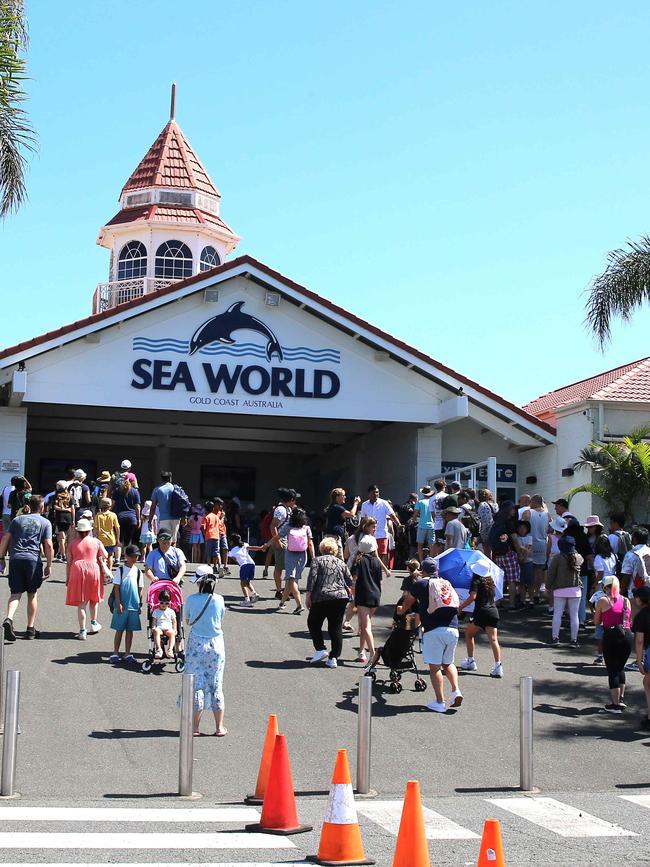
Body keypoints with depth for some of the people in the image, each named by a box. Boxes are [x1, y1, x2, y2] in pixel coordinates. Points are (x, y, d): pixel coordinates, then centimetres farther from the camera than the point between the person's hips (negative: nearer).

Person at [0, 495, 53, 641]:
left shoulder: (17, 519, 15)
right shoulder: (45, 523, 8)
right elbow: (48, 545, 0)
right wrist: (49, 565, 5)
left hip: (15, 559, 2)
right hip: (33, 560, -2)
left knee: (16, 593, 4)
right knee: (32, 594, 10)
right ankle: (30, 628, 13)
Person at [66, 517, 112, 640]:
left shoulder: (72, 543, 6)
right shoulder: (96, 542, 5)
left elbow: (69, 562, 6)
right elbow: (105, 555, 10)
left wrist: (67, 578, 12)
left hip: (78, 571, 0)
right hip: (93, 569, 0)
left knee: (81, 603, 0)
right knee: (93, 599, 21)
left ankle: (82, 631, -5)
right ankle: (93, 623, 33)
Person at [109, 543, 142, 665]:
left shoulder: (138, 571, 7)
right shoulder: (120, 570, -3)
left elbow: (140, 589, 11)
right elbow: (116, 588, -5)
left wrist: (139, 604, 7)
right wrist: (119, 604, -10)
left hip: (134, 606, 3)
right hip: (122, 605, -3)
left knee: (130, 630, 8)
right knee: (119, 630, 3)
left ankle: (128, 654, 15)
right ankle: (115, 654, 10)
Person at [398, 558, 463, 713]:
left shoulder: (420, 584, 6)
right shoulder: (447, 584, 18)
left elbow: (406, 605, 19)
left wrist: (400, 610, 43)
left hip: (434, 630, -5)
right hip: (453, 629, 5)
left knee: (434, 667, 2)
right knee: (448, 663, 21)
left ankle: (440, 703, -1)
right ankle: (456, 690, 3)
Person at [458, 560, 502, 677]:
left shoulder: (476, 581, -4)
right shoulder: (490, 581, 15)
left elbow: (472, 597, -16)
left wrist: (460, 607, -10)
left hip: (481, 612, -5)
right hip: (493, 612, 5)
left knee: (469, 634, 17)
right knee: (493, 639, -4)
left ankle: (471, 662, 20)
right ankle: (498, 666, -18)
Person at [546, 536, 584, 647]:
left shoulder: (558, 558, -9)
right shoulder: (578, 558, 0)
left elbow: (551, 574, -6)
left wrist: (548, 587, 5)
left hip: (560, 590, -2)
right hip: (575, 589, 2)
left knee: (557, 614, 4)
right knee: (574, 615, 4)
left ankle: (555, 638, 3)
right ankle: (574, 640, 6)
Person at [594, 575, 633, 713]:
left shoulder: (602, 601, -2)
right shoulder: (626, 601, 9)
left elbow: (596, 622, 4)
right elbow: (627, 620, 15)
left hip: (611, 636, -4)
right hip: (627, 635, 4)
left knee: (612, 670, 5)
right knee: (620, 667, 22)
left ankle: (615, 704, 5)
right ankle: (621, 699, 21)